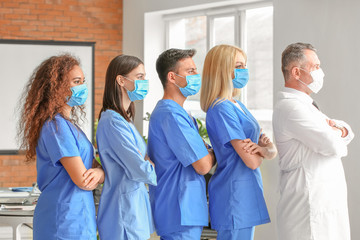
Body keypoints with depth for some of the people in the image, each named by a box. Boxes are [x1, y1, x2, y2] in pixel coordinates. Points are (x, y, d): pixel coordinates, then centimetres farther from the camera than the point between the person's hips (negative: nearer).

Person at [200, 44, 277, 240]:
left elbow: (272, 153, 12)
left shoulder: (238, 106, 15)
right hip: (234, 197, -9)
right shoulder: (221, 110, -15)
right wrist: (262, 147, 3)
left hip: (247, 197, 9)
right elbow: (252, 160, -19)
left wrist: (265, 148, -12)